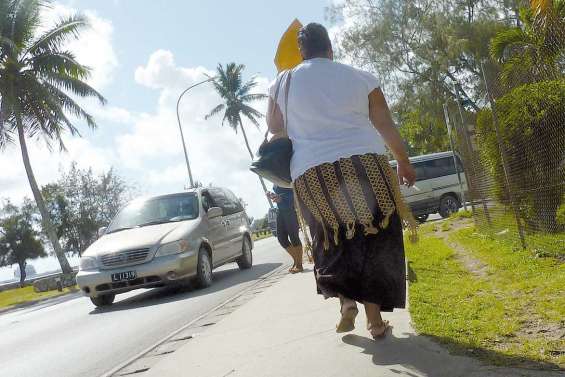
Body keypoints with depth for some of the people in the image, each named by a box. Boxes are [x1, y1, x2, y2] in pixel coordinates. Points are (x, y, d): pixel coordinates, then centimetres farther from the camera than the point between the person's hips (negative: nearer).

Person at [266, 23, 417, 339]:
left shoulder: (284, 82, 8)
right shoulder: (361, 78, 7)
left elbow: (275, 128, 13)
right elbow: (387, 127, 11)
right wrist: (404, 163, 21)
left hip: (311, 175, 1)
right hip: (364, 164, 0)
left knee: (333, 243, 17)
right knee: (374, 241, 9)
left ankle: (347, 299, -4)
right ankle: (375, 319, 10)